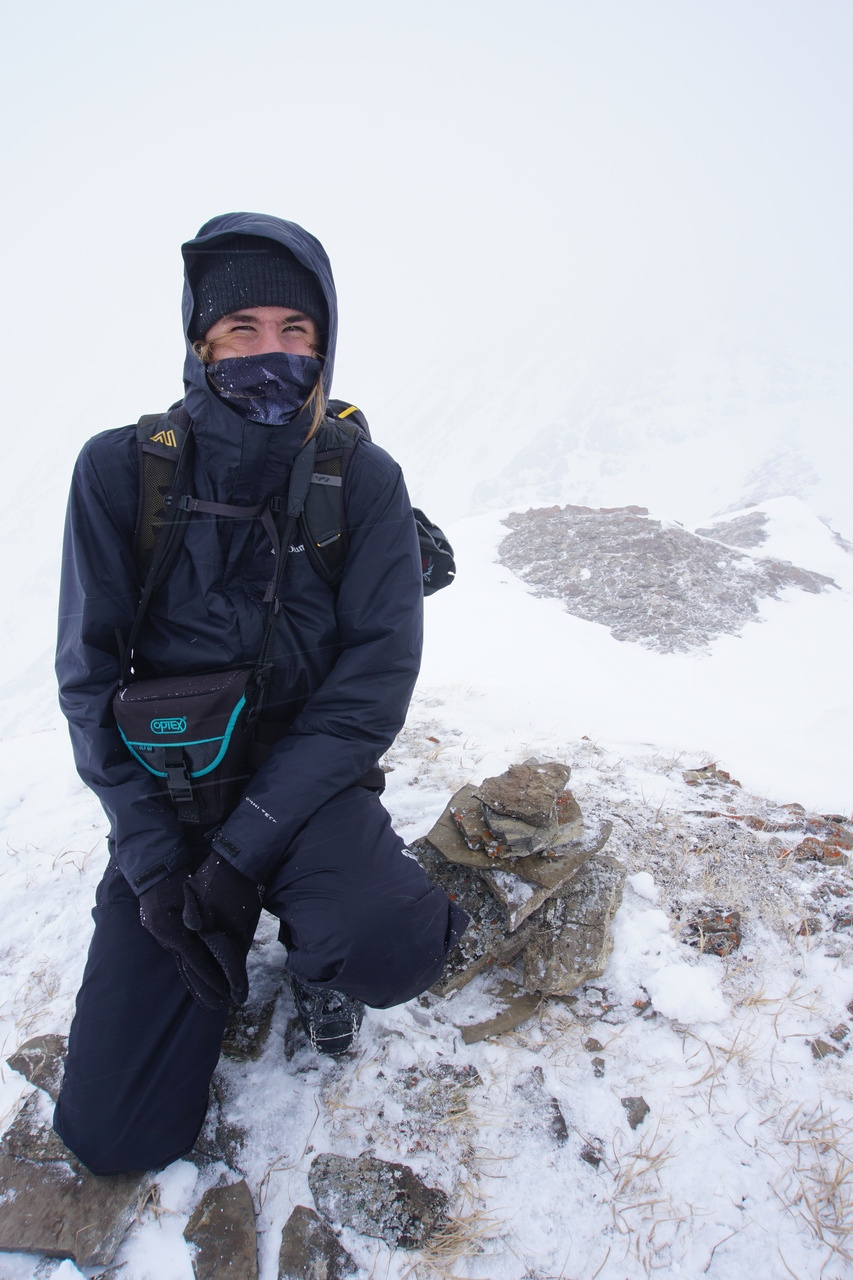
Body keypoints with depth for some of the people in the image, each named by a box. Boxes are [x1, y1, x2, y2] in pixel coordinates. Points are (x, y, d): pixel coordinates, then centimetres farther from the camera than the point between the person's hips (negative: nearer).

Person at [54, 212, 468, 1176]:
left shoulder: (363, 481, -9)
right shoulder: (121, 471, -8)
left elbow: (377, 677, -13)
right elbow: (89, 677, -5)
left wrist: (247, 847, -19)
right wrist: (154, 862, -12)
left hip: (304, 782, 0)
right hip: (167, 794, 1)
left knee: (393, 952, -32)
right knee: (115, 1134, -1)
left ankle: (316, 952, 6)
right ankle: (217, 942, 26)